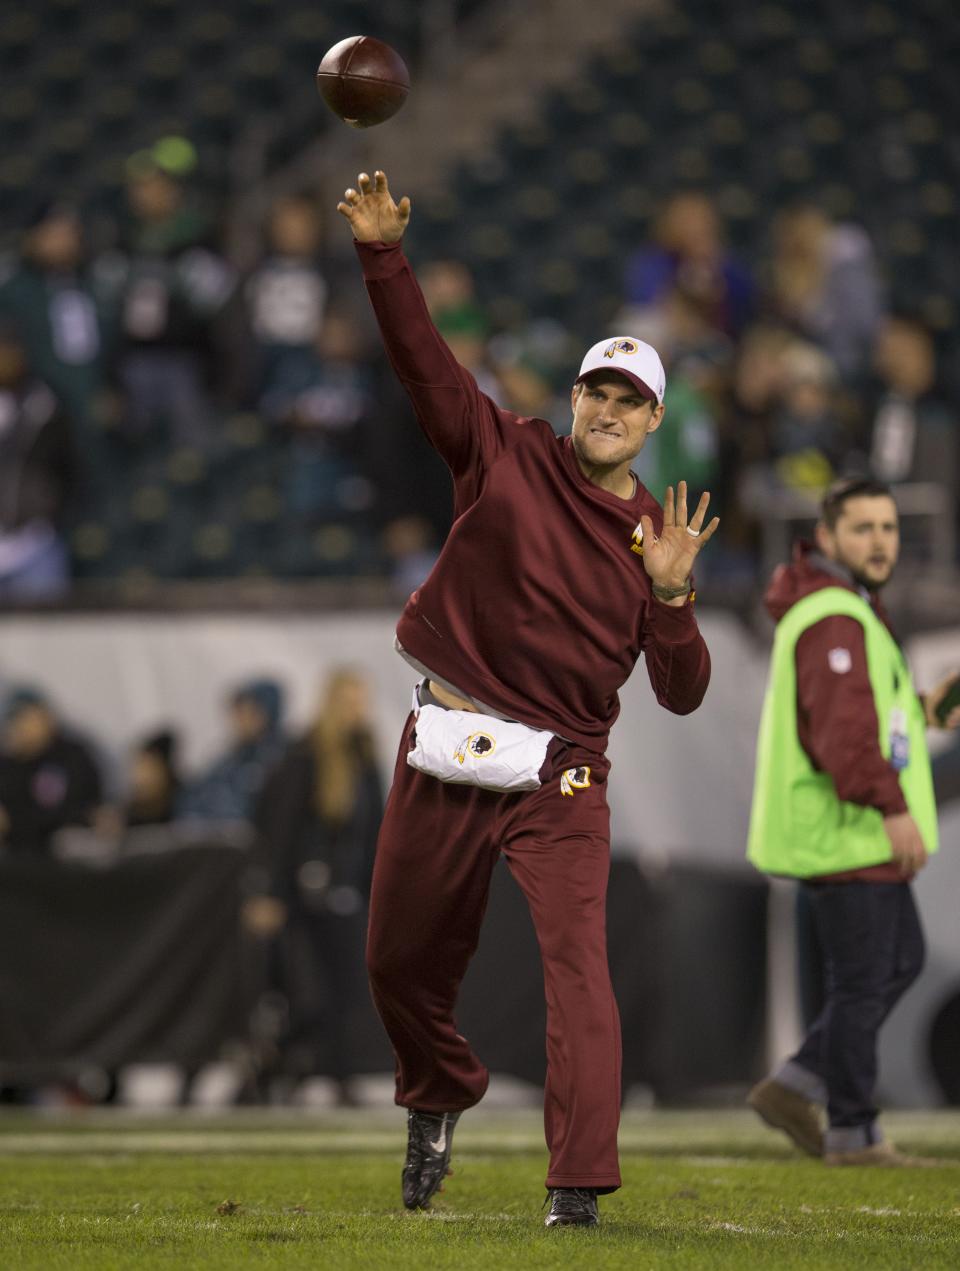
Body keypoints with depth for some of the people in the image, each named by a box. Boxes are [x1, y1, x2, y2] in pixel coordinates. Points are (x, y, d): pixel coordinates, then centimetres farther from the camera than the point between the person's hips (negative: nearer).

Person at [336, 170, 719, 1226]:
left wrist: (668, 594, -15)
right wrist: (382, 253, -22)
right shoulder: (505, 456, 4)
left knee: (578, 963, -18)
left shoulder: (657, 535, 5)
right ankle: (438, 1102, 44)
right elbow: (423, 359, -8)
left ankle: (579, 1188, -23)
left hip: (561, 778, -1)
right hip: (445, 759, 1)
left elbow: (682, 694, 1)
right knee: (400, 961, 14)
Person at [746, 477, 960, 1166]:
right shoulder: (833, 618, -18)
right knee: (863, 980, -1)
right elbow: (840, 722, -29)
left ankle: (795, 1088, 16)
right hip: (844, 829, -10)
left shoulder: (847, 610, 15)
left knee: (902, 961, 16)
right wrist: (894, 808, -33)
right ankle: (854, 1133, 9)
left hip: (855, 826, 10)